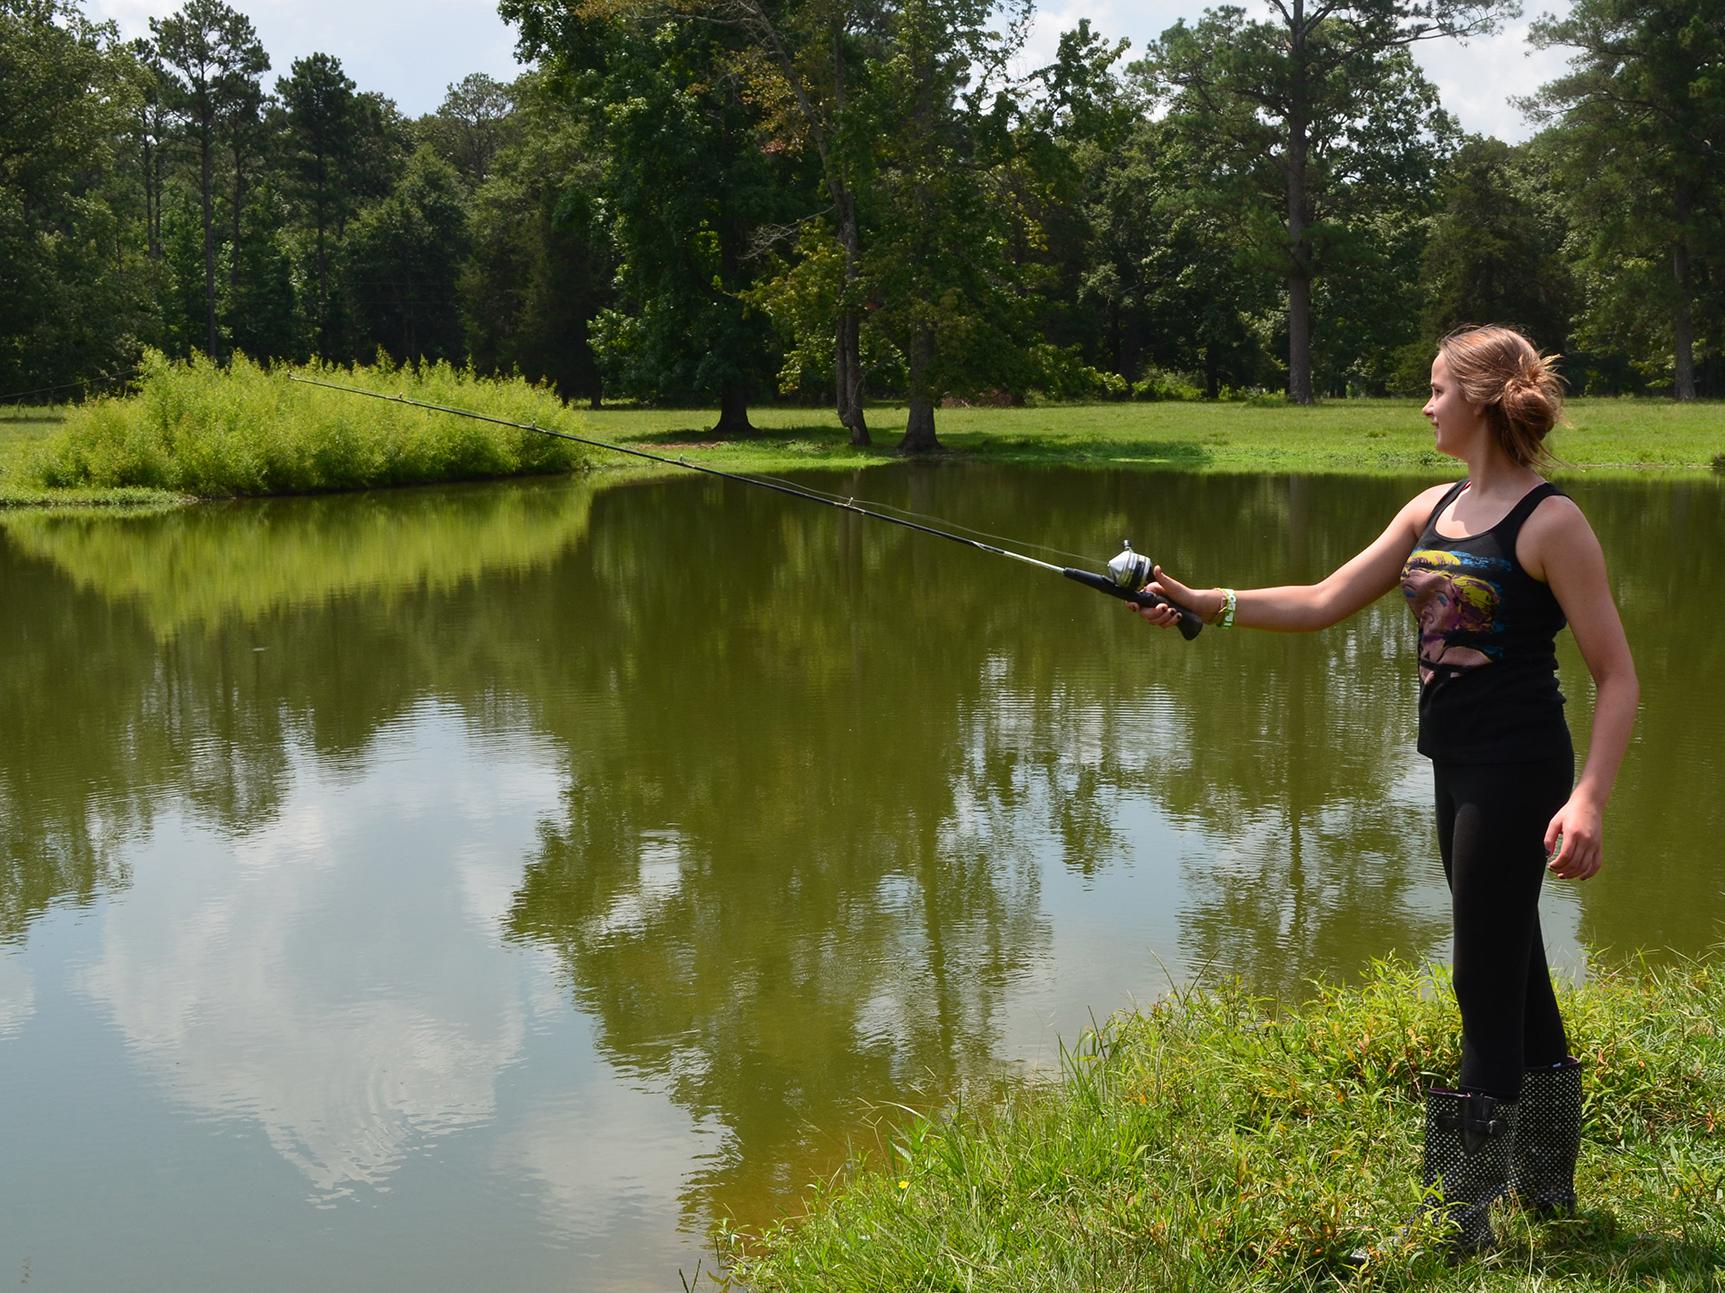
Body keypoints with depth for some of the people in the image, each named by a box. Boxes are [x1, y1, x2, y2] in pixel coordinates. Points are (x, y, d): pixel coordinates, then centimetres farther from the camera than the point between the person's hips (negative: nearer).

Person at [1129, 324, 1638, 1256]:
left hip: (1515, 776, -8)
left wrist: (1588, 800, -24)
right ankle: (1546, 1183, 32)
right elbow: (1324, 603, 11)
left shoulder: (1550, 522, -13)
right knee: (1513, 976, 17)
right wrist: (1202, 604, 3)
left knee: (1488, 987, -3)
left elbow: (1617, 678, -14)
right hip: (1457, 770, 8)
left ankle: (1463, 1222, 6)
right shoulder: (1432, 510, 10)